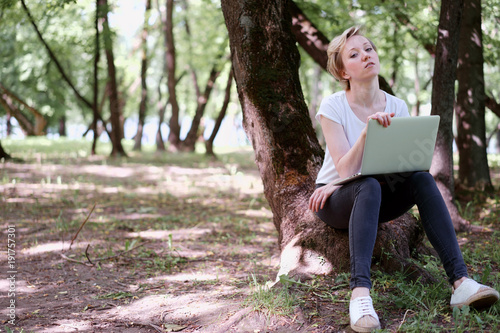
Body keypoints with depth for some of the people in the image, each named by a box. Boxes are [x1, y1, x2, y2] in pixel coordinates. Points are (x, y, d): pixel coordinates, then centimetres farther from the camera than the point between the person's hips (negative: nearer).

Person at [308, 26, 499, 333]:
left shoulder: (397, 107, 0)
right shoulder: (333, 106, -11)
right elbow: (345, 171, -20)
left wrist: (342, 182, -16)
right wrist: (366, 131, -35)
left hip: (377, 201, 4)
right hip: (336, 202, -3)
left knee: (421, 178, -26)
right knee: (368, 186, -38)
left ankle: (460, 281, -37)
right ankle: (360, 293, -52)